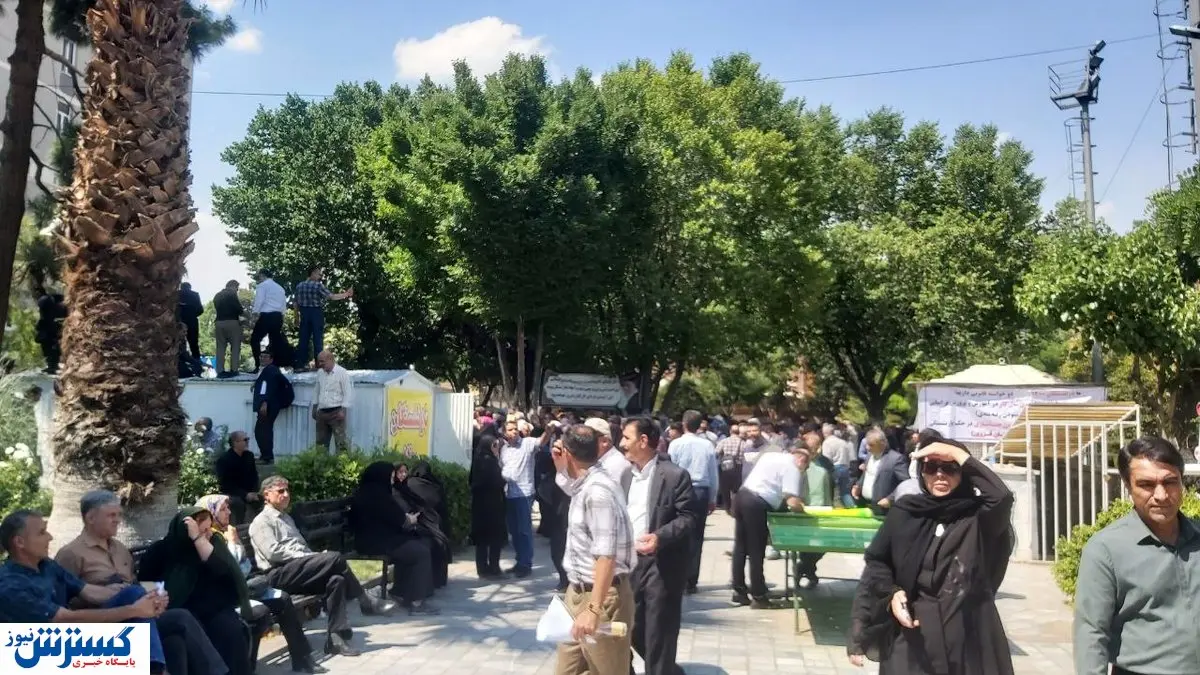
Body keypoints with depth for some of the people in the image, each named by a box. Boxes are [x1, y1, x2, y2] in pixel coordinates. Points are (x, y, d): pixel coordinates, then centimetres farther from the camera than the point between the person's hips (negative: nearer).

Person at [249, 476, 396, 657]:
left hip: (299, 569, 8)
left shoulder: (286, 518, 28)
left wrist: (313, 557, 2)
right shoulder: (261, 522, 1)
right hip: (279, 575, -8)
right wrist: (308, 557, -15)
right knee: (335, 557, -25)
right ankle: (367, 605, -13)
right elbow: (273, 553, -13)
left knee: (336, 579, -24)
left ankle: (335, 638, -25)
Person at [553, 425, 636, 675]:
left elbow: (607, 555, -29)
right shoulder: (584, 486, 7)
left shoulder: (598, 491, -22)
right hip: (578, 592, 10)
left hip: (601, 597, -10)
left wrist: (593, 609, -31)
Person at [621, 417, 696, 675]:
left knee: (658, 634, 1)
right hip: (628, 563, 7)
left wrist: (660, 537, -25)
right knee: (634, 631, 14)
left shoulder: (675, 475, -10)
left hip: (661, 566, -6)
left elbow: (689, 517, -12)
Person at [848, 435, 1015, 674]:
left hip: (967, 633, -1)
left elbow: (1001, 497, -25)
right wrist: (891, 593, -8)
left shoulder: (977, 516, -3)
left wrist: (958, 454, -19)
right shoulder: (904, 512, 4)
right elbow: (876, 560, 10)